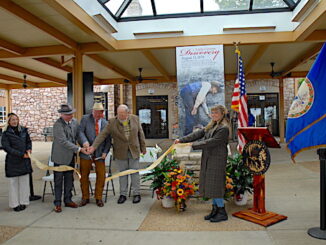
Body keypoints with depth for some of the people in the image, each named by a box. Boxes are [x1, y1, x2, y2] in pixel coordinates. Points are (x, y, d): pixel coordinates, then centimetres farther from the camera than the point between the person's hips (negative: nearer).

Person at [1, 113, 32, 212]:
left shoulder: (23, 130, 6)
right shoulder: (6, 133, -6)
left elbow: (28, 141, 19)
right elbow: (6, 147, -12)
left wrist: (29, 149, -2)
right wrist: (21, 154, -17)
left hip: (24, 161, 4)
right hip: (12, 161, -3)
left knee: (24, 181, 7)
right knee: (13, 183, 5)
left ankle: (23, 202, 18)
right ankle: (15, 204, 15)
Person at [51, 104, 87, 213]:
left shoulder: (74, 121, 3)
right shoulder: (58, 125, -18)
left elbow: (78, 135, 13)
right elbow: (64, 142, -22)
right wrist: (79, 149, -22)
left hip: (71, 156, 6)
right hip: (60, 157, -6)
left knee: (69, 179, 13)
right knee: (58, 180, 5)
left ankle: (68, 200, 26)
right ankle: (57, 203, 15)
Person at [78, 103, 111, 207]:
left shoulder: (105, 123, 9)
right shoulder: (85, 119, 3)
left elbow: (108, 140, 8)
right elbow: (80, 131, -10)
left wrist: (105, 152, -4)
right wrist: (84, 141, -28)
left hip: (99, 153, 2)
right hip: (86, 152, -1)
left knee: (101, 176, 2)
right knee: (84, 175, 6)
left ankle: (98, 198, 19)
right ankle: (85, 198, 24)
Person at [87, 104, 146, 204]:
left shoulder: (135, 118, -3)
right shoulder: (112, 122, -7)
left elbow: (140, 134, 5)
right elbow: (102, 135, -10)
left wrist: (143, 147, 8)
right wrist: (93, 146, -20)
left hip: (134, 151, 0)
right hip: (120, 152, 0)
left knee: (135, 172, 5)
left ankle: (136, 194, 16)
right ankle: (123, 194, 20)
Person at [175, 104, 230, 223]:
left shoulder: (224, 128, -14)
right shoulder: (211, 126, 15)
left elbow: (211, 142, -20)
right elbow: (198, 134, 11)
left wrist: (193, 146, -17)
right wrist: (181, 140, 4)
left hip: (217, 160, -9)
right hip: (208, 159, 9)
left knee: (215, 185, -4)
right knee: (210, 185, 13)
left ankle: (222, 213, 10)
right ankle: (215, 209, 25)